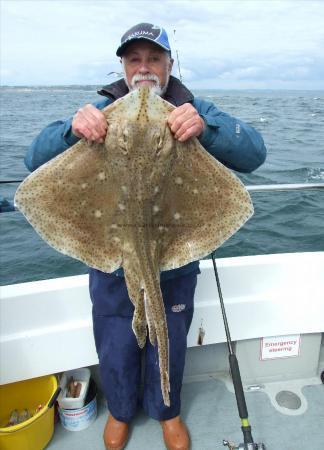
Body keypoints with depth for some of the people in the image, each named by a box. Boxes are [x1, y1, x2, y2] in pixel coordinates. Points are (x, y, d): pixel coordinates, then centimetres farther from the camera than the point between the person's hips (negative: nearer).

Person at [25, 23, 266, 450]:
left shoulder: (193, 110, -4)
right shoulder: (100, 110, -2)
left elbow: (253, 153, -16)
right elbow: (36, 158, -9)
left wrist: (206, 126, -36)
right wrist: (72, 129, -31)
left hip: (175, 262, 0)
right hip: (112, 262, 1)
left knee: (170, 346, 20)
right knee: (116, 350, 18)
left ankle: (166, 411, 52)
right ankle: (120, 410, 51)